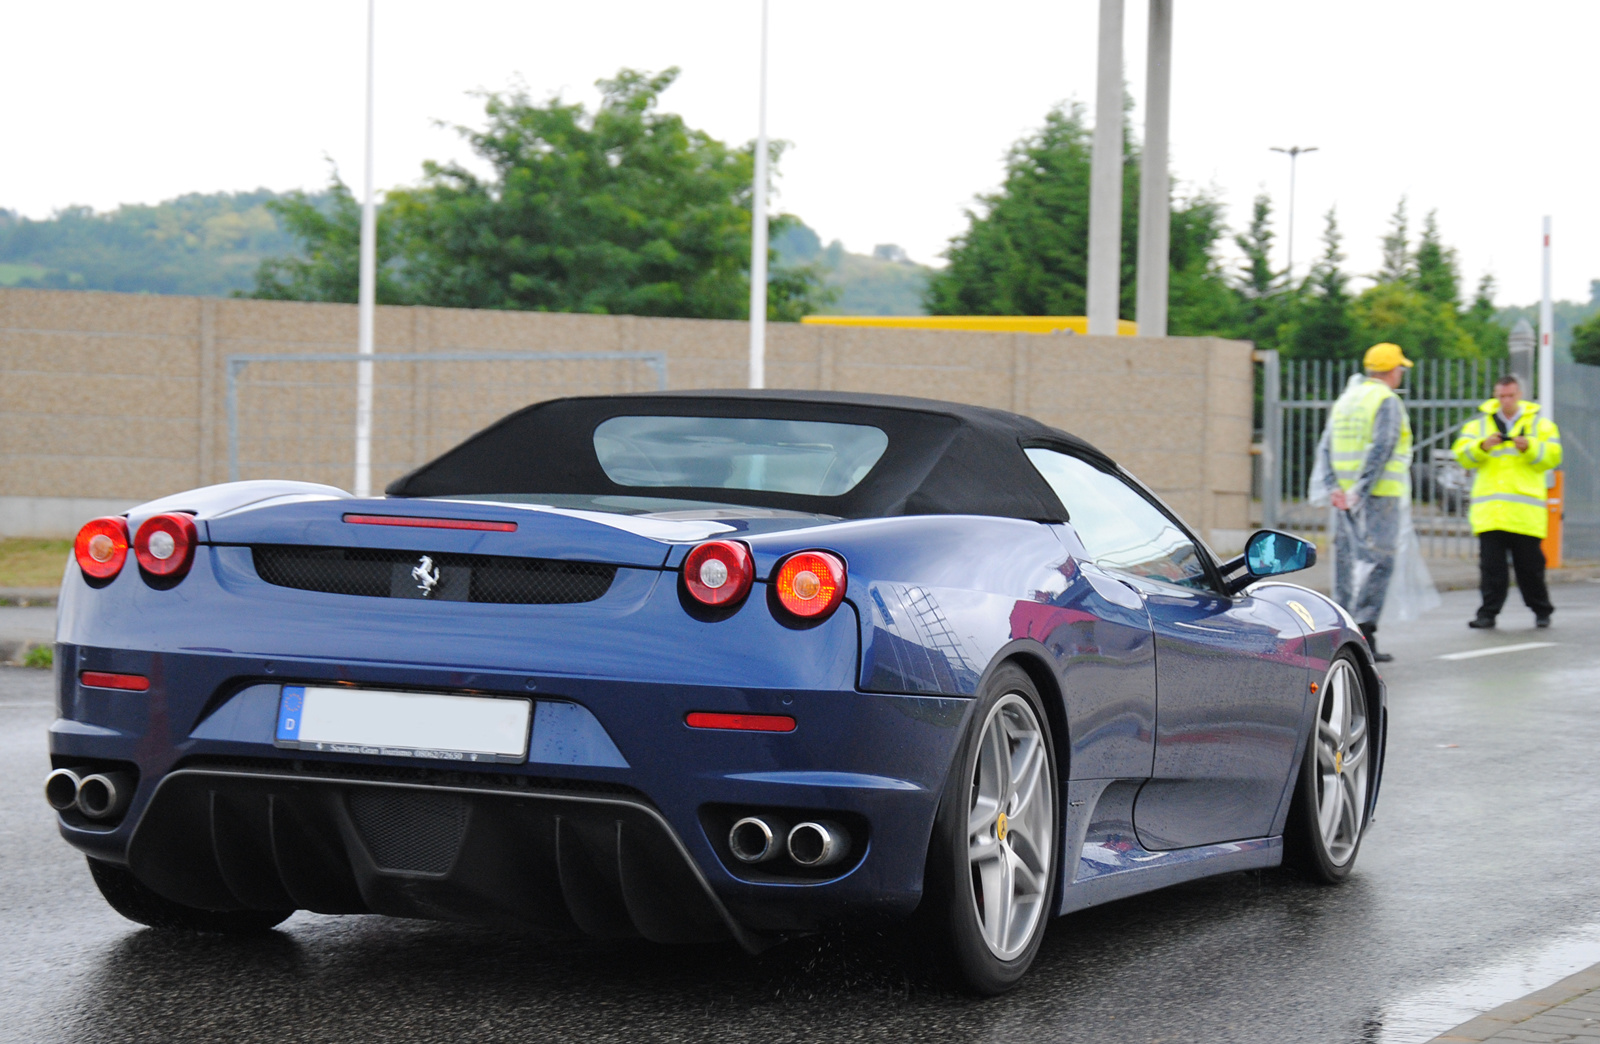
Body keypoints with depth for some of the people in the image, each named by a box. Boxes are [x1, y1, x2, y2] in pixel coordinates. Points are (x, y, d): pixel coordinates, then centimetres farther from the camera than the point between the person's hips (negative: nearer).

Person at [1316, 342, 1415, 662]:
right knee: (1377, 562, -6)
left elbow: (1326, 447, 8)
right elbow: (1381, 449, -19)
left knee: (1348, 559, 10)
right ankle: (1363, 632, -13)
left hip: (1345, 495, 7)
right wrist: (1363, 490, -21)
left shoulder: (1346, 399, 15)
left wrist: (1333, 488, -1)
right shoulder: (1387, 401, -8)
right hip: (1379, 494, -7)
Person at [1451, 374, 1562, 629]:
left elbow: (1552, 457, 0)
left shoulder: (1540, 424, 11)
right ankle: (1488, 613, -1)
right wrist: (1482, 447, -15)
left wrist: (1528, 448, -16)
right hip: (1489, 510, 1)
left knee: (1530, 564, 3)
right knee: (1491, 564, -4)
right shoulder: (1479, 424, 14)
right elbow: (1462, 455, 4)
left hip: (1525, 511, -1)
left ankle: (1541, 611, 17)